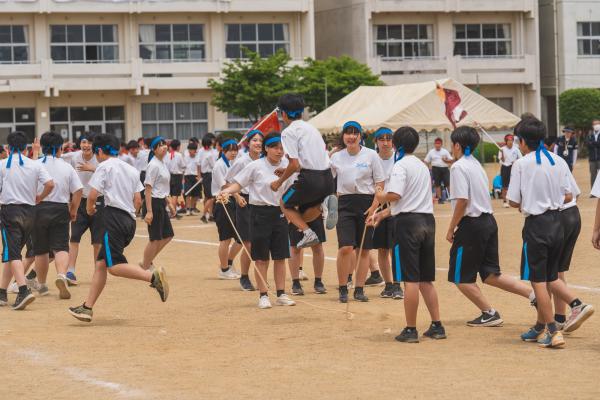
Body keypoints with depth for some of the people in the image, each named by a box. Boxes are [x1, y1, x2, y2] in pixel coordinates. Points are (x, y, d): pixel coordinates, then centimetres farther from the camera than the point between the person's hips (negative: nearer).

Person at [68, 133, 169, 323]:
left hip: (114, 216, -8)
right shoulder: (132, 170, 20)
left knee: (114, 266, -16)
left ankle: (153, 276, -34)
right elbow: (138, 200, 15)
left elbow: (93, 194, -8)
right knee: (101, 263, 11)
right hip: (130, 220, 8)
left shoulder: (105, 166, -1)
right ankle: (87, 307, 8)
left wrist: (90, 208, 11)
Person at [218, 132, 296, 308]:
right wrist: (227, 191, -24)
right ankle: (263, 296, 6)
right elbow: (238, 183, -6)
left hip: (280, 212, 4)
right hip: (261, 213, -4)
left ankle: (281, 294, 15)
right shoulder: (256, 166, -9)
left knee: (280, 257, 8)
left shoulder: (287, 165, 2)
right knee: (262, 258, 1)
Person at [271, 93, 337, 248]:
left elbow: (295, 165, -12)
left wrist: (279, 182, 5)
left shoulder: (289, 132, -4)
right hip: (328, 177, 7)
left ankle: (308, 232, -3)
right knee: (303, 216, 22)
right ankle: (325, 204, -8)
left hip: (309, 178, -7)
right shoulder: (312, 128, 21)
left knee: (285, 204, 20)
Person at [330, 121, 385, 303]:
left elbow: (380, 184, 0)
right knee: (345, 247, -12)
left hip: (366, 203, 0)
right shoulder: (336, 157, 7)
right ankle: (343, 288, 0)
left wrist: (373, 207, -10)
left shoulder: (371, 155, 0)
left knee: (364, 249, 3)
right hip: (345, 204, 1)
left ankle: (359, 289, 12)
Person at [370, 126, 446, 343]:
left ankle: (411, 330, -4)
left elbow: (395, 195, -21)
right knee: (425, 279, 14)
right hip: (428, 220, 8)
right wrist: (382, 214, 24)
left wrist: (381, 197, 0)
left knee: (410, 279, -6)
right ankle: (437, 326, 13)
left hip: (408, 222, -8)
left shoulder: (401, 165, -7)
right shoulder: (423, 166, 19)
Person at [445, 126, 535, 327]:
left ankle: (490, 314, 4)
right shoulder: (476, 164, 16)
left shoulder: (458, 167, -12)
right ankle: (534, 294, 0)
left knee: (461, 278, 4)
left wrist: (451, 229, -11)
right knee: (491, 275, 11)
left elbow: (462, 201, -19)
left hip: (472, 225, -9)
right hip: (489, 221, 9)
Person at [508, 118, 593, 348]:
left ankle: (553, 333, -2)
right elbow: (568, 196, 9)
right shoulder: (559, 162, 5)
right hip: (557, 223, 6)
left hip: (536, 225, -6)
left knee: (538, 281, 1)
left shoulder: (521, 164, -10)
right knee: (550, 277, 19)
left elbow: (514, 202, -8)